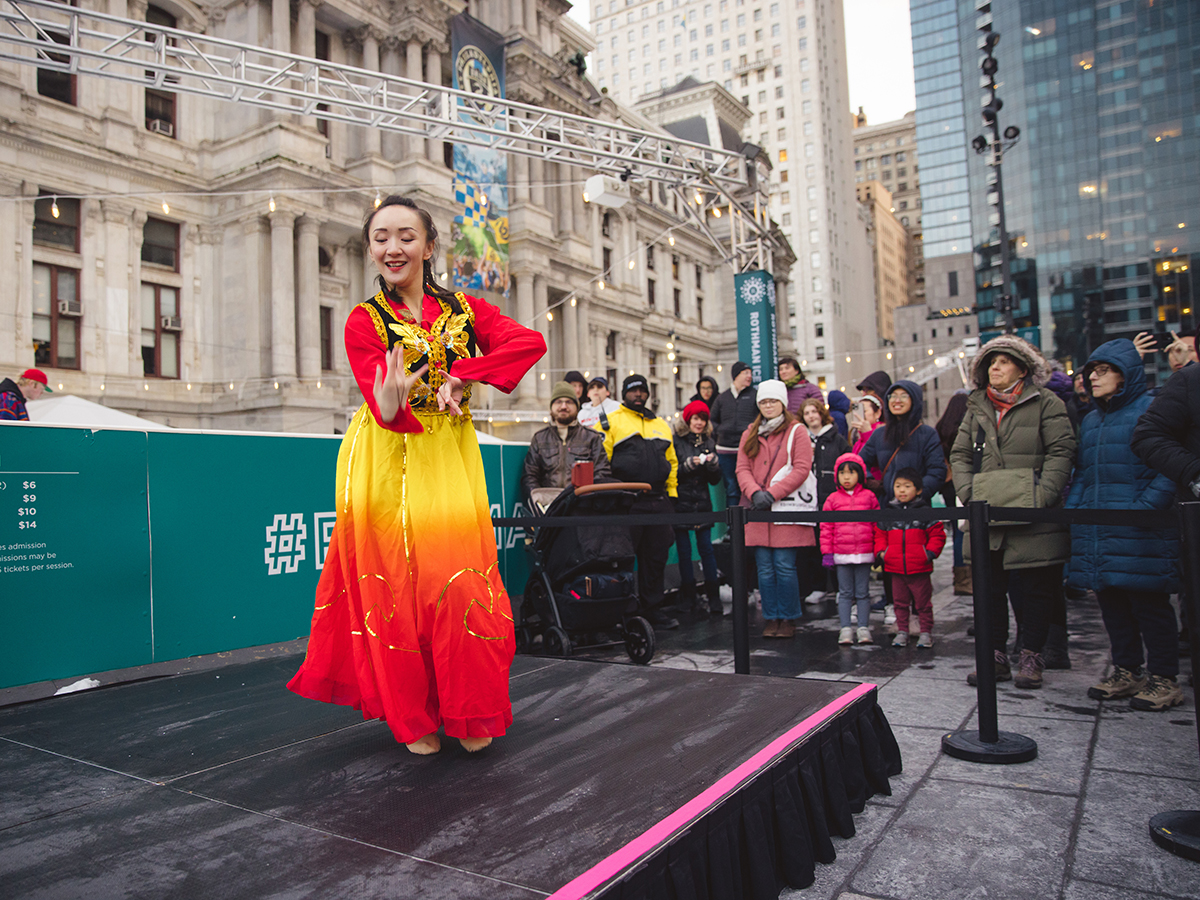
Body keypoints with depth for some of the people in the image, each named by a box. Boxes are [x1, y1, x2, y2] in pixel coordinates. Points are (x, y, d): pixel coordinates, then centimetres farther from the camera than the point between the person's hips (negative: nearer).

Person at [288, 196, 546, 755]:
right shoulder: (365, 321, -2)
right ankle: (413, 718, 19)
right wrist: (392, 402, -41)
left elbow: (530, 342, -11)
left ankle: (471, 716, 16)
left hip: (451, 462, 2)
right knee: (396, 584, 1)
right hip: (387, 466, -1)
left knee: (460, 581, -2)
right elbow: (383, 408, -17)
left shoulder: (463, 309, 5)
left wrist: (461, 376, -21)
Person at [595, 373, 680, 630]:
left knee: (656, 557, 9)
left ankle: (653, 609, 19)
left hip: (658, 501, 5)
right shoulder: (610, 422, 3)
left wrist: (672, 493, 16)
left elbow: (672, 462, 24)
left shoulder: (661, 425, 20)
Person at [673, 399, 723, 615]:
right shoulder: (675, 441, -1)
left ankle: (713, 596, 5)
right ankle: (688, 595, 13)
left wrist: (713, 463, -8)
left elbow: (715, 480, 11)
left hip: (702, 504, 3)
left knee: (706, 549, 0)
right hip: (681, 503, -2)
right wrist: (689, 465, -18)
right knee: (684, 551, 3)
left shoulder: (709, 443, 11)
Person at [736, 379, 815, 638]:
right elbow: (742, 469, 7)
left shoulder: (796, 431, 3)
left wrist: (772, 493, -15)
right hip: (757, 509, 4)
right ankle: (771, 618, 14)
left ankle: (788, 619, 9)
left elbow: (802, 469, -7)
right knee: (765, 568, 4)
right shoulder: (750, 434, 15)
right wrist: (755, 492, -12)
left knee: (784, 566, -5)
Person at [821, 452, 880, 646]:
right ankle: (845, 629, 11)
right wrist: (827, 553, -1)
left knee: (863, 593, 7)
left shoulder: (869, 497, 4)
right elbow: (826, 528, 3)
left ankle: (864, 628, 14)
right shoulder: (833, 499, 3)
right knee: (845, 593, 6)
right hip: (841, 555, 0)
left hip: (864, 553, 0)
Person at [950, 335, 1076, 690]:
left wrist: (1042, 496, -15)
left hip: (1032, 517, -4)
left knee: (1033, 587, 3)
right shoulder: (976, 407, 15)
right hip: (986, 515, 4)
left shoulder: (1045, 403, 2)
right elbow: (960, 454, 12)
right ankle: (995, 656, 16)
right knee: (988, 587, 6)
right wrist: (968, 493, -3)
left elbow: (1061, 451, -5)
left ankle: (1031, 656, 17)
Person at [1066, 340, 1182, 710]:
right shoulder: (1090, 421, 19)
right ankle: (1126, 672, 22)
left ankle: (1163, 679, 12)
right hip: (1096, 532, 7)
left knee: (1149, 603, 0)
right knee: (1112, 603, 11)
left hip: (1139, 531, -7)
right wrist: (1073, 509, 10)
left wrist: (1146, 507, -20)